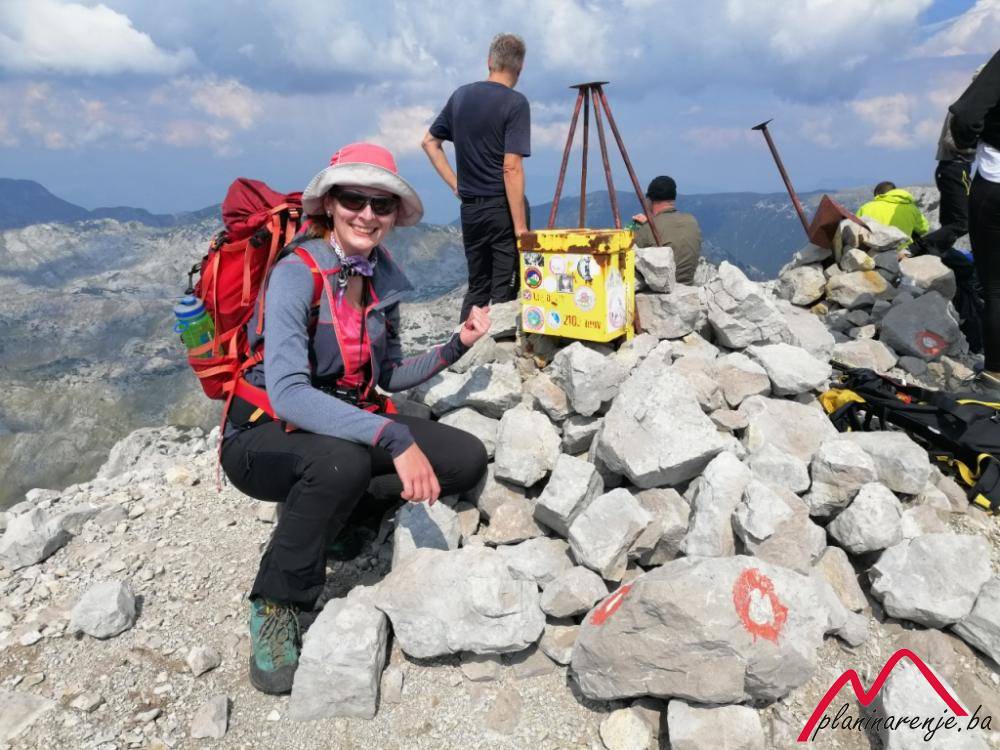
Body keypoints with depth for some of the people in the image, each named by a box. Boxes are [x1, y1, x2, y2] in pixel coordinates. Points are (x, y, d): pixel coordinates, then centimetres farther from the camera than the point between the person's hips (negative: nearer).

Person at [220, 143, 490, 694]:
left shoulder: (382, 277, 0)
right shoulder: (297, 273, -21)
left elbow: (390, 376, 9)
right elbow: (287, 392, -34)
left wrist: (456, 346, -5)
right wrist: (394, 438, -40)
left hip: (346, 425, 6)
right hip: (263, 437, -6)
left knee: (466, 459, -8)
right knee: (342, 461, -40)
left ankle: (329, 508, 7)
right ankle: (275, 606, -13)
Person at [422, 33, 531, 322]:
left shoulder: (461, 95, 9)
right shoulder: (515, 103, -10)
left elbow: (430, 142, 17)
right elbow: (511, 167, -18)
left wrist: (455, 183, 14)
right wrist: (521, 226, -17)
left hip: (470, 208, 6)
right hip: (502, 208, -6)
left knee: (476, 288, 16)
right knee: (504, 292, 0)